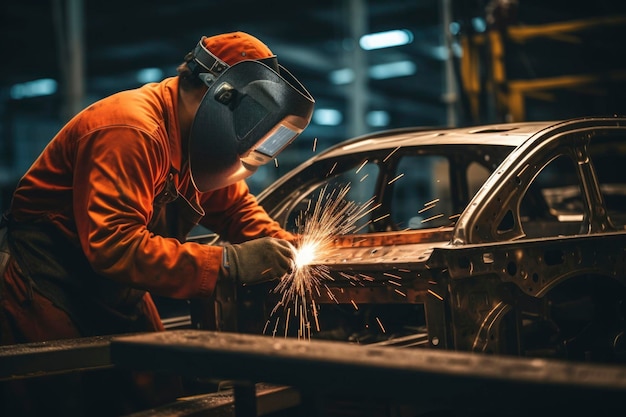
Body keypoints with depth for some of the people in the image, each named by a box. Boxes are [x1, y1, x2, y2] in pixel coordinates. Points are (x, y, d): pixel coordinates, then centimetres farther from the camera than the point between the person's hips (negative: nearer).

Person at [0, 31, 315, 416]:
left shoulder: (195, 139, 2)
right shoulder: (131, 132, -27)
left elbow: (237, 208, 12)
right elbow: (114, 246, -36)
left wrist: (287, 250, -9)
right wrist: (230, 263, -36)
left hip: (116, 293, 9)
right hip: (51, 294, -8)